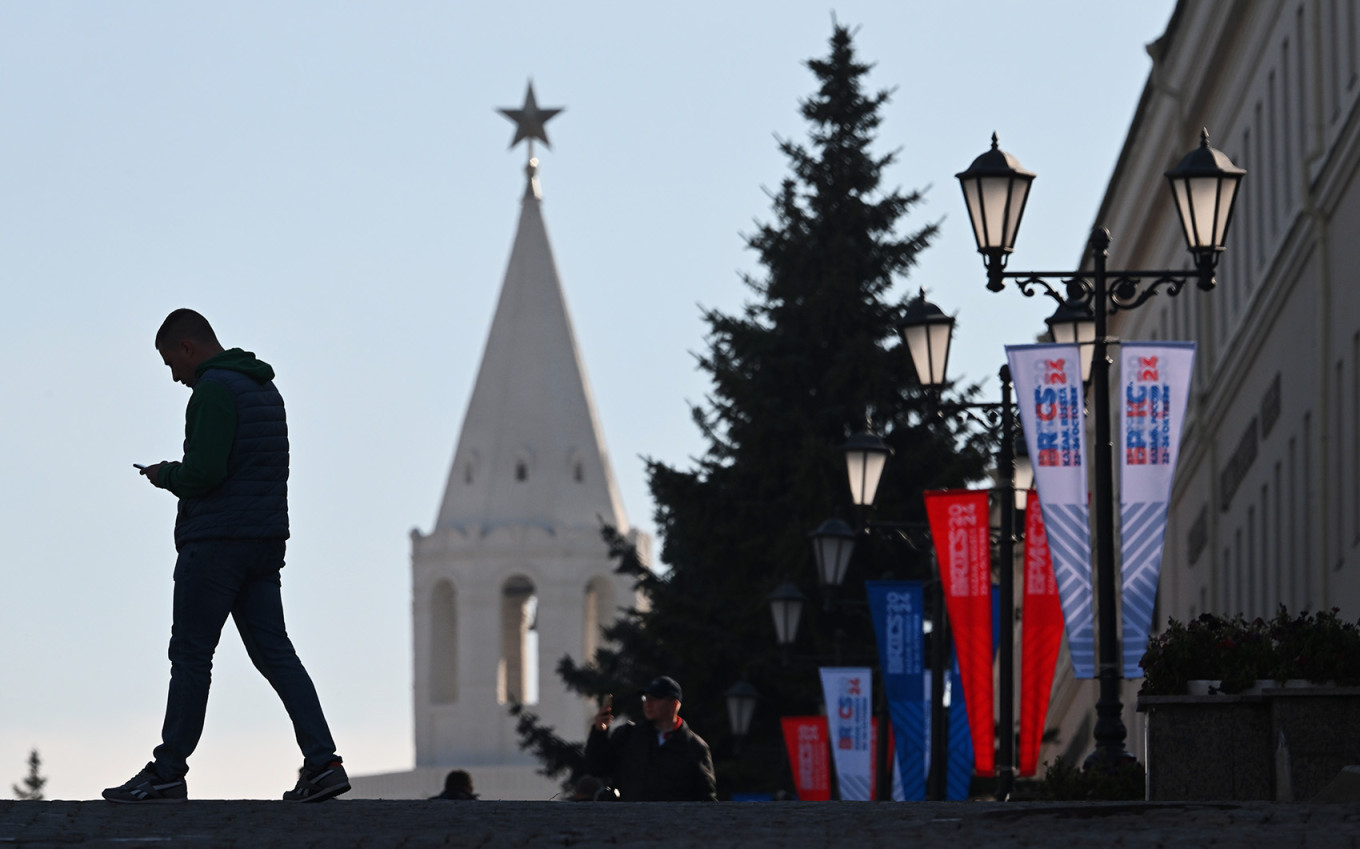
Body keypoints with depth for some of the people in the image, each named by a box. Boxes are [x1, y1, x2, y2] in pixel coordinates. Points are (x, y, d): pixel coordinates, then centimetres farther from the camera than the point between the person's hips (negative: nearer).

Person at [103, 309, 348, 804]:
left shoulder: (214, 389, -12)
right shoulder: (265, 391, 18)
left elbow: (204, 471, -21)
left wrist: (167, 476, 0)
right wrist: (182, 476, 17)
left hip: (216, 541, -9)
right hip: (267, 541, 9)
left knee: (190, 654, -2)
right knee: (274, 652, 5)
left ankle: (167, 772, 2)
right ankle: (322, 762, -5)